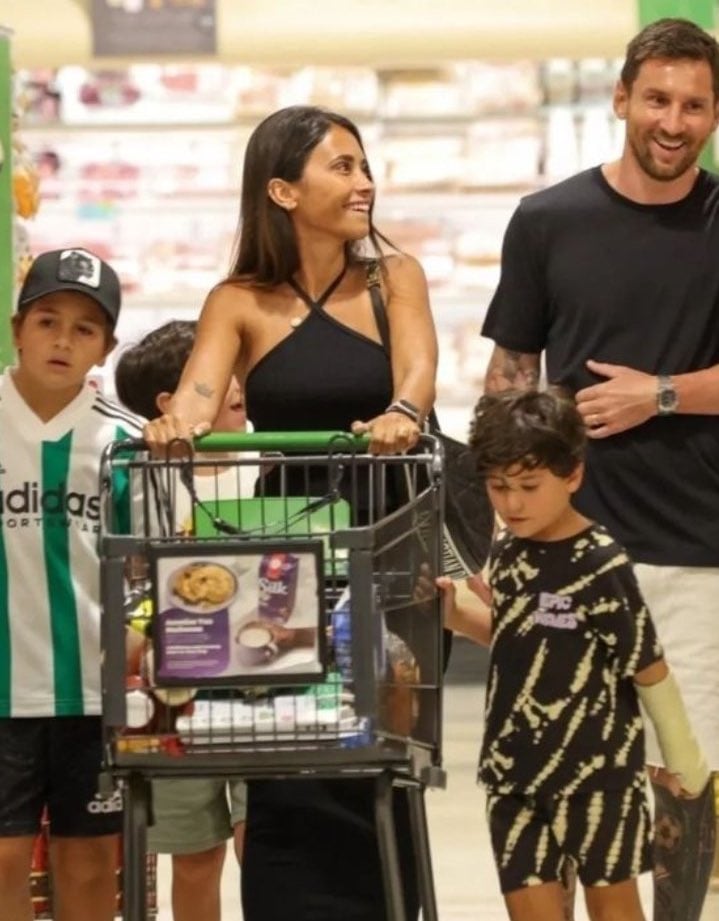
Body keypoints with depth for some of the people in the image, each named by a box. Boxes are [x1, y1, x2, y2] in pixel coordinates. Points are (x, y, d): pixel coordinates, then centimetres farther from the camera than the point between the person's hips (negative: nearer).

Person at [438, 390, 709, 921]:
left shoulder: (601, 566, -18)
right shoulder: (507, 554, 2)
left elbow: (649, 668, -10)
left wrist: (684, 759, -3)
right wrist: (457, 617, 1)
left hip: (597, 768, -5)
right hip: (515, 768, 5)